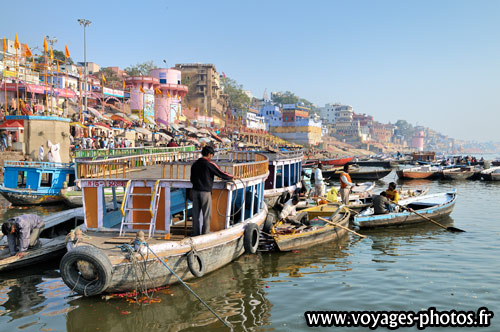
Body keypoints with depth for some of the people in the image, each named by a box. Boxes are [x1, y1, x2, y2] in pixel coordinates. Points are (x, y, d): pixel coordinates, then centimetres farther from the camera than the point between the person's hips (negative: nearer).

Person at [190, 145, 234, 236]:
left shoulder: (195, 164, 10)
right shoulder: (210, 164, -8)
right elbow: (222, 174, -5)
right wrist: (232, 177, 12)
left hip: (195, 191, 6)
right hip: (205, 192, -6)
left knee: (195, 213, 10)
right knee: (207, 214, 2)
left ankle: (195, 234, 15)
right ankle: (205, 234, 3)